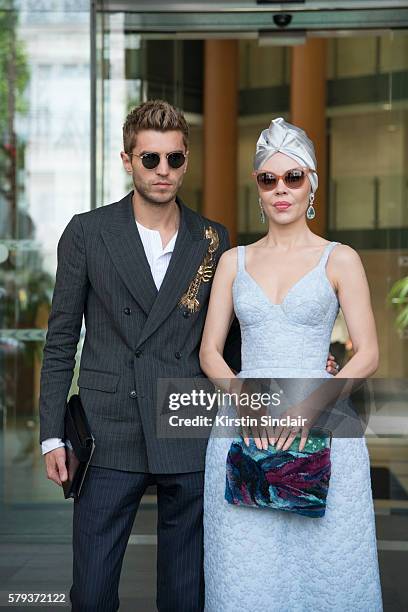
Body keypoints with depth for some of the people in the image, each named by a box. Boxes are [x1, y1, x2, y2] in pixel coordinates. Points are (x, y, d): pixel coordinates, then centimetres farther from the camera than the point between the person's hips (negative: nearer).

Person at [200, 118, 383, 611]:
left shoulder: (339, 260, 3)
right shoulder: (234, 261, 11)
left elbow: (367, 355, -2)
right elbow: (209, 351, 8)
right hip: (242, 426, 2)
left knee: (321, 565, 1)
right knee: (245, 570, 4)